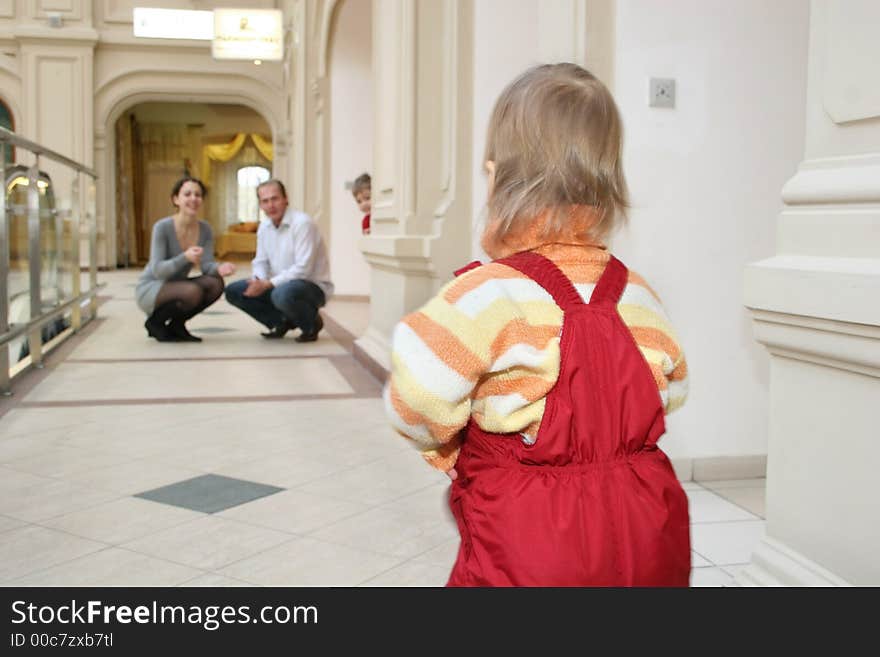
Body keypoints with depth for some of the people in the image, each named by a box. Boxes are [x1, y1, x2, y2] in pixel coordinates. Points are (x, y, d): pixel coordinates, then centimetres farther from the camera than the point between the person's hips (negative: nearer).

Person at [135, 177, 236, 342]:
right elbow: (157, 270, -24)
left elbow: (206, 265, -13)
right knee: (193, 291, -32)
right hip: (150, 289, -6)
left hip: (177, 286, 6)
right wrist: (185, 257, -42)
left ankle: (176, 325, 2)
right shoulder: (162, 227, -19)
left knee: (215, 284, -19)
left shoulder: (205, 229, -4)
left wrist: (219, 268, -37)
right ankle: (155, 322, -4)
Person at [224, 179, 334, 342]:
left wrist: (269, 284, -25)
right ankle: (282, 322, 8)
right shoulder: (264, 227, 5)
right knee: (233, 291, -2)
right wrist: (259, 281, -13)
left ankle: (312, 323, -7)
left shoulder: (302, 223, -20)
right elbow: (261, 261, 10)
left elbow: (303, 269, -25)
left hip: (313, 286, -8)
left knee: (282, 294, -40)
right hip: (279, 285, 8)